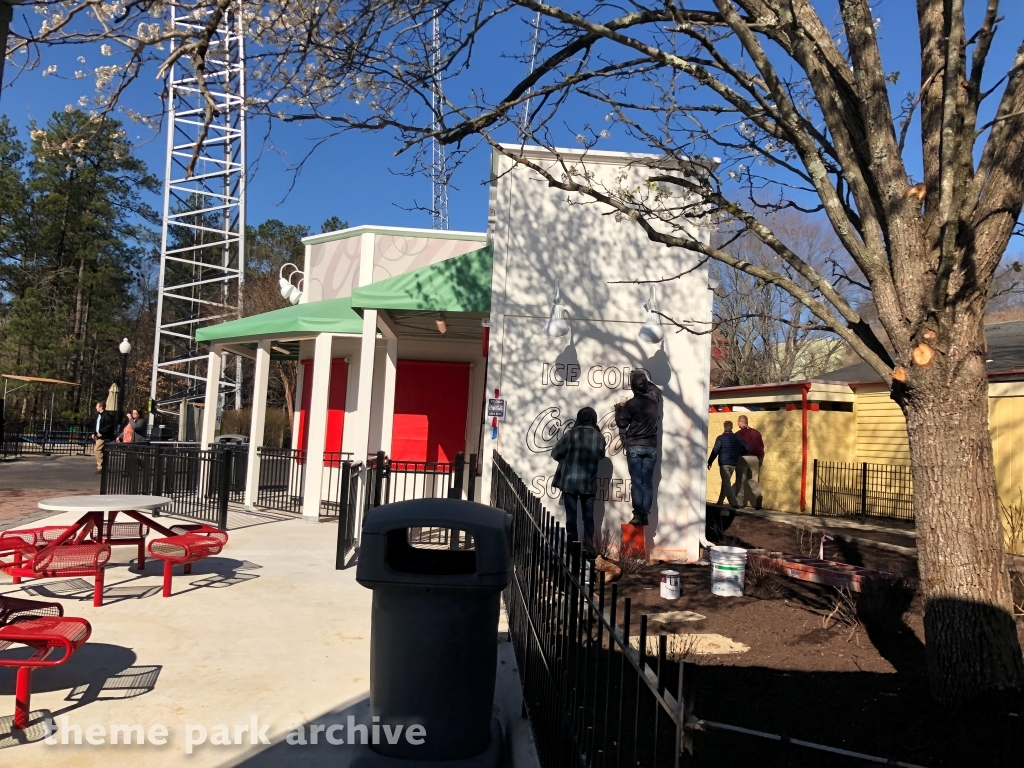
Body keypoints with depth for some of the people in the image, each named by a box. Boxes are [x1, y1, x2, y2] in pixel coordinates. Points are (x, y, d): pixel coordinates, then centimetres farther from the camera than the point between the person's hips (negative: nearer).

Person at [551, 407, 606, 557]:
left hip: (569, 481, -1)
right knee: (588, 516, 11)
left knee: (571, 515, 7)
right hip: (589, 483, 2)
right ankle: (589, 543, 3)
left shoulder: (571, 434, -11)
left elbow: (555, 453, -1)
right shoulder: (599, 438, -3)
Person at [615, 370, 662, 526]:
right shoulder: (654, 398, 2)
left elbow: (621, 424, -1)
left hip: (634, 446, -4)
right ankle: (645, 515, 2)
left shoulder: (631, 404, -12)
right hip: (651, 446, 4)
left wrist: (619, 409, 14)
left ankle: (638, 515, -5)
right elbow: (655, 389, 27)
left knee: (636, 481, -2)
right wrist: (645, 379, 31)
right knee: (647, 482, 4)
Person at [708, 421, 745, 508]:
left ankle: (734, 503, -14)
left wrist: (709, 462, -1)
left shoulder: (721, 438, -9)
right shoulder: (737, 438, 6)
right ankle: (720, 502, 23)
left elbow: (715, 451, -10)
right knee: (725, 482, 16)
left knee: (726, 483, -4)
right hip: (733, 464, 6)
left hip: (724, 464, -6)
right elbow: (745, 449, 6)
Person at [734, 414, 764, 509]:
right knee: (753, 480, 11)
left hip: (742, 458, -4)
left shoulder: (738, 434, -6)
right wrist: (760, 458, 19)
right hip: (754, 458, 4)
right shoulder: (756, 433, 7)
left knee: (740, 480, 5)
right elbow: (761, 447, 10)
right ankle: (758, 496, -11)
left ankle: (740, 502, 5)